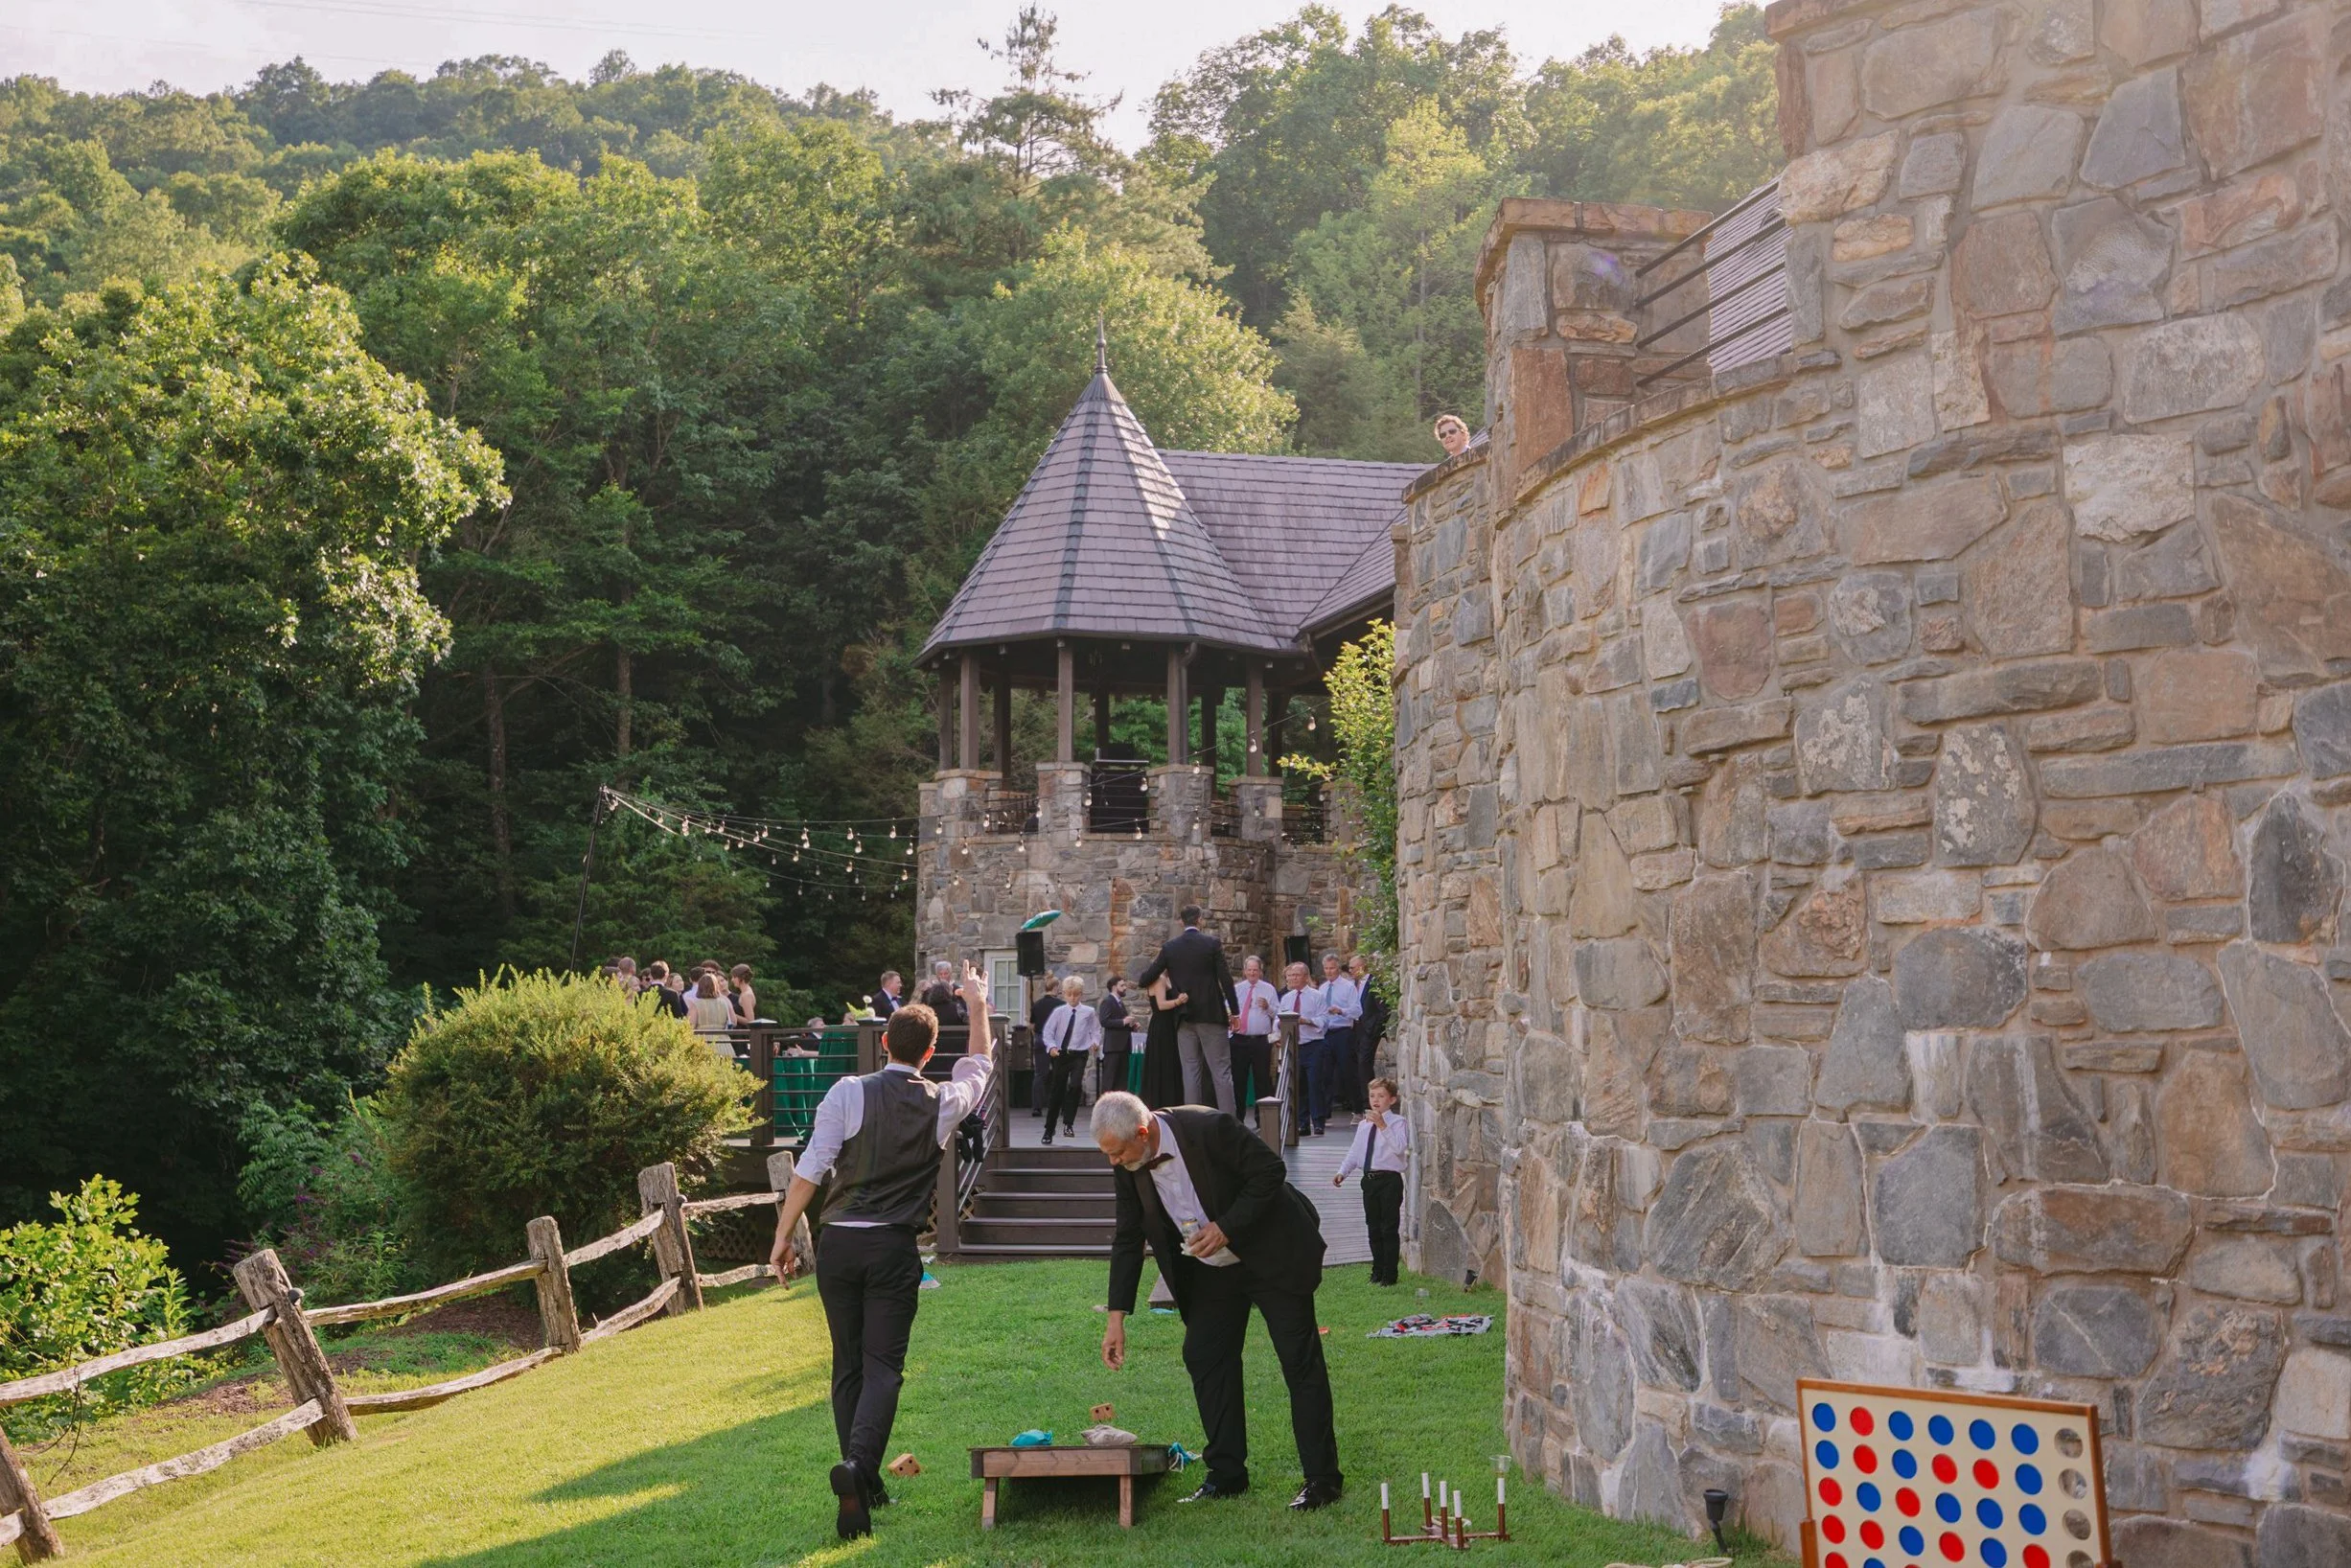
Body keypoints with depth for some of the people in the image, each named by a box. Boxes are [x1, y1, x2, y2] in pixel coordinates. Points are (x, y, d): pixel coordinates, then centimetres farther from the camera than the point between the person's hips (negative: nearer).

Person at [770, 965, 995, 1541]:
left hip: (839, 1241, 1)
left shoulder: (847, 1093, -4)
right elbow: (978, 1066, 23)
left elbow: (811, 1168, -6)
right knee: (883, 1365, 0)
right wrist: (977, 1005, 35)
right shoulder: (941, 1104, 1)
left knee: (848, 1365, 13)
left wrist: (784, 1235, 2)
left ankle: (863, 1490, 18)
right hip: (895, 1249, -1)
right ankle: (858, 1462, -25)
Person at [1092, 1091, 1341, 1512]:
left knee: (1301, 1361, -4)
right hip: (1210, 1270, 6)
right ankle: (1226, 1474, 14)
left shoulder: (1209, 1128, -29)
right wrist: (1117, 1318, -3)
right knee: (1204, 1358, 3)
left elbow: (1269, 1170, -21)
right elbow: (1128, 1239, 0)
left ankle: (1322, 1478, 3)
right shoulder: (1128, 1167, -10)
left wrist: (1227, 1228, -26)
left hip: (1272, 1255, -6)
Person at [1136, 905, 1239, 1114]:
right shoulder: (1212, 943, -5)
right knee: (1221, 1070, -2)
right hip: (1212, 1015, -3)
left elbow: (1149, 976, 7)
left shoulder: (1170, 947, 3)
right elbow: (1226, 978, -7)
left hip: (1185, 1017, 3)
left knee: (1191, 1071, 6)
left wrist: (1137, 980, 30)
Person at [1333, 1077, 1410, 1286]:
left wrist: (1382, 1126, -28)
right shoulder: (1363, 1125, 14)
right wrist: (1342, 1172, 7)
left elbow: (1400, 1147, -23)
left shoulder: (1398, 1122, -6)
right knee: (1373, 1228, 13)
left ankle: (1389, 1275, 6)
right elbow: (1354, 1152, 18)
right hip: (1369, 1179, 6)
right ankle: (1377, 1272, 24)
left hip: (1389, 1180, -6)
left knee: (1388, 1229, -2)